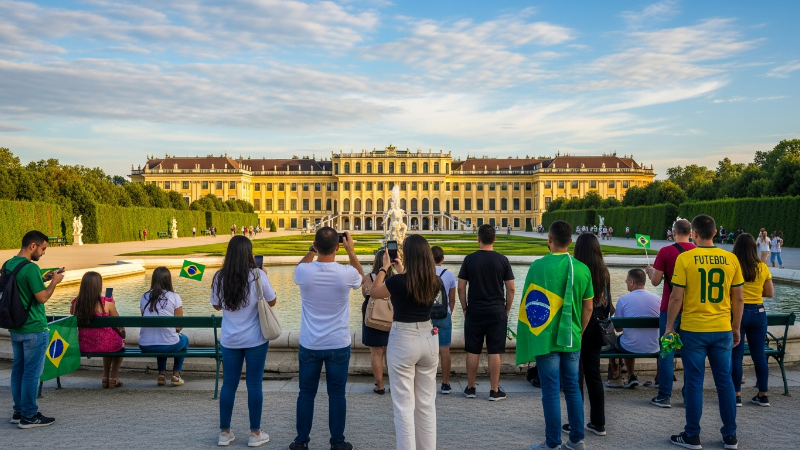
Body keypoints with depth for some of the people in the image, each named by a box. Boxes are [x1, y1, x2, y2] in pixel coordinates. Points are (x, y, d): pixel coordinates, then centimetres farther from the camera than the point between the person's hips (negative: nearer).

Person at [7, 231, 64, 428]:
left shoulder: (7, 266, 8)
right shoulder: (30, 268, -20)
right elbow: (42, 298, -18)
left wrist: (43, 279, 15)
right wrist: (54, 282, -4)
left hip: (15, 328, 9)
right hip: (34, 330, -9)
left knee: (18, 369, 15)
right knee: (32, 372, -1)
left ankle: (19, 411, 23)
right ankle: (29, 416, 5)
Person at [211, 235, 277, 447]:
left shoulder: (219, 277, -3)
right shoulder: (257, 275, -12)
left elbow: (217, 306, 11)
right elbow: (272, 301, -1)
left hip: (229, 340, 3)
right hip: (255, 340, -3)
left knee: (229, 384, 11)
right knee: (254, 384, 5)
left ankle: (224, 433, 20)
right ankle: (255, 434, 13)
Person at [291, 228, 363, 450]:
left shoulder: (303, 272, -14)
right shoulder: (346, 274, -16)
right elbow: (361, 277, 10)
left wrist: (312, 250, 9)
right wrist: (351, 251, 8)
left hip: (309, 345, 1)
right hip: (338, 346, -1)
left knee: (306, 393, 13)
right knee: (337, 394, 9)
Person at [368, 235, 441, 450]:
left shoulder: (398, 281, -16)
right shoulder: (435, 282, -2)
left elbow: (374, 292, 5)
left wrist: (384, 267, 13)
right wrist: (402, 271, 24)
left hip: (403, 340, -5)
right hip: (428, 338, 5)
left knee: (404, 404, 3)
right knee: (427, 403, 15)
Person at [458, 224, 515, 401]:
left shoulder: (470, 259, -2)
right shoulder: (502, 260, -3)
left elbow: (461, 287, -1)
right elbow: (510, 288, -1)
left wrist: (465, 308, 8)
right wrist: (507, 309, 9)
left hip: (474, 311, 1)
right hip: (497, 312, 0)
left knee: (472, 351, 8)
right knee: (495, 352, 4)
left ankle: (470, 388, 18)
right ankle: (494, 391, 9)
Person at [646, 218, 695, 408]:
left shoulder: (665, 252, -10)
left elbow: (655, 281, -7)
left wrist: (650, 270, 14)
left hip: (670, 308, -3)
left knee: (667, 352, 2)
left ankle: (664, 396, 4)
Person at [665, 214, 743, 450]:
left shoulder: (685, 258, -10)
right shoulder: (731, 259, 1)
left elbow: (676, 298, -10)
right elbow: (738, 299, 6)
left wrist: (669, 327, 0)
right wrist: (736, 328, 17)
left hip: (693, 330, -3)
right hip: (722, 330, 3)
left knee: (694, 382, 4)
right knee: (725, 381, 12)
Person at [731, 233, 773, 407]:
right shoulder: (763, 267, 0)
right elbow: (770, 293, 6)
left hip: (737, 312, -3)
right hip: (758, 312, 3)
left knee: (736, 355, 3)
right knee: (759, 355, 11)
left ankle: (736, 396, 7)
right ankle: (763, 395, 18)